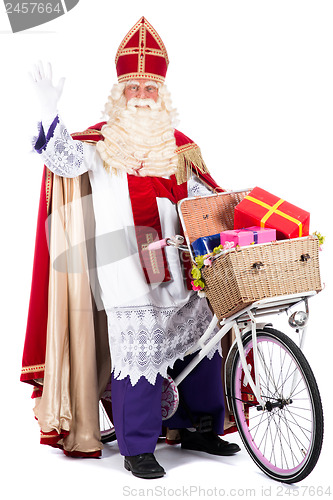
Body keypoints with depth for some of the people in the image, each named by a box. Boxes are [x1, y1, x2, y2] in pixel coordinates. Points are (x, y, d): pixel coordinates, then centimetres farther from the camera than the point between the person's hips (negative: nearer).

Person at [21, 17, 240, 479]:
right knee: (137, 353, -6)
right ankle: (137, 449, 9)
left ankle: (199, 427, 31)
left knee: (199, 344, 11)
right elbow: (66, 162, -17)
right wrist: (51, 112, -28)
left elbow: (201, 194, 22)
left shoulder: (177, 147, 14)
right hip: (126, 273, -5)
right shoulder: (99, 144, 1)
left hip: (178, 267, 5)